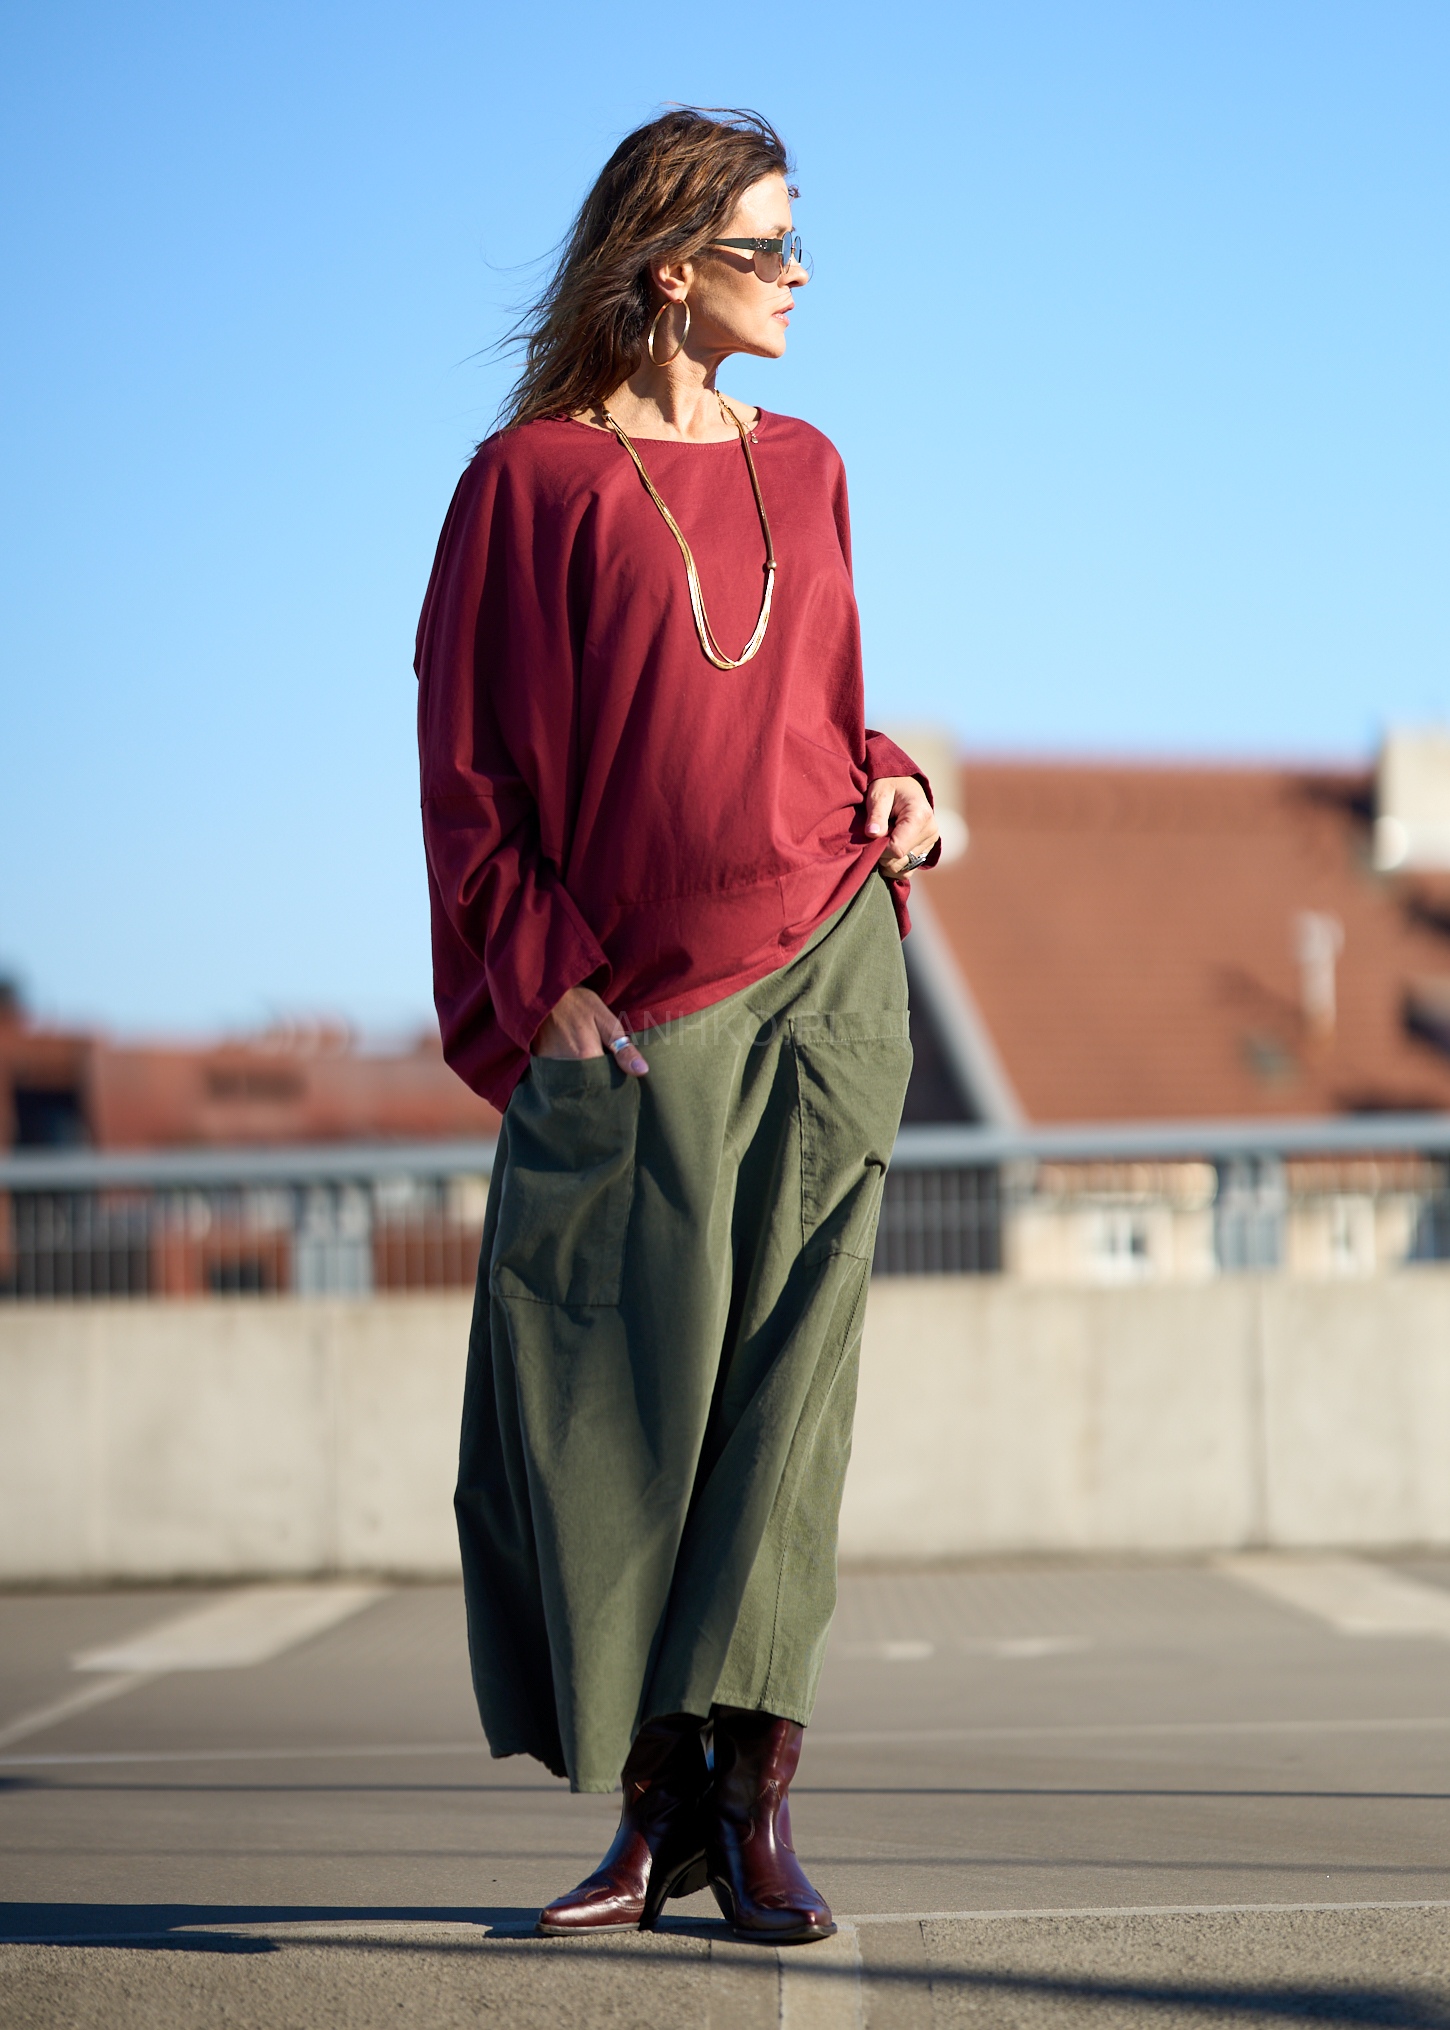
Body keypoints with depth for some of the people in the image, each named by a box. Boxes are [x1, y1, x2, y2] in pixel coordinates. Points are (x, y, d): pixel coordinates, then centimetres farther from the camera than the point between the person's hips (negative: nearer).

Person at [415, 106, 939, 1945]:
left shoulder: (804, 470, 14)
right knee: (611, 1405, -4)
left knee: (784, 1380, -2)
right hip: (624, 1015, -3)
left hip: (821, 979, 3)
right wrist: (542, 989, -10)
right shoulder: (534, 480, 0)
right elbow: (468, 761, -2)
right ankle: (657, 1806, 7)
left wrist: (888, 787, 3)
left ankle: (755, 1798, -2)